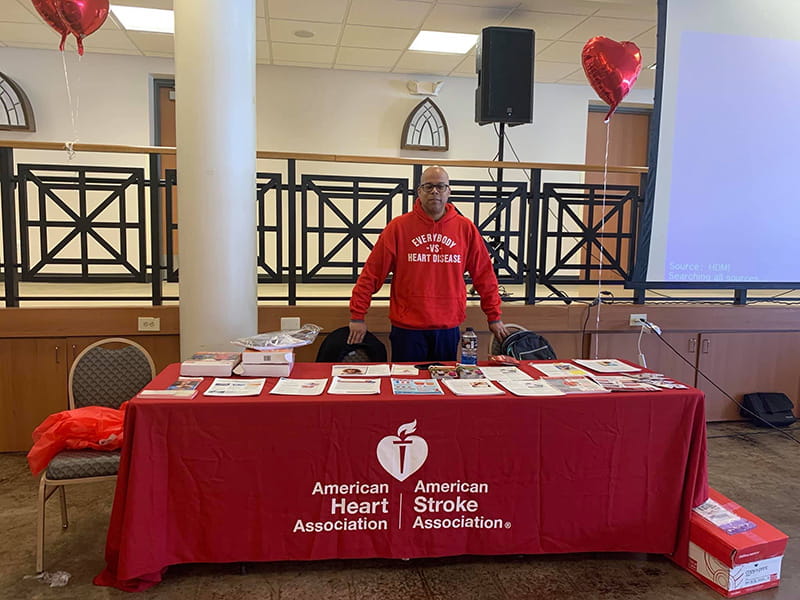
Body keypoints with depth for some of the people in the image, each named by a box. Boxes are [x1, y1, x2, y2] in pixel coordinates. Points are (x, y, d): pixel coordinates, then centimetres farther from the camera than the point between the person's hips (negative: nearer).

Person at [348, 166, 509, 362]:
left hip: (449, 328, 2)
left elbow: (484, 274, 8)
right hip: (407, 328, -1)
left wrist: (494, 317, 8)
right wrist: (357, 316, -5)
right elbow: (372, 273, -3)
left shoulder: (466, 228, 2)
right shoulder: (398, 227, -2)